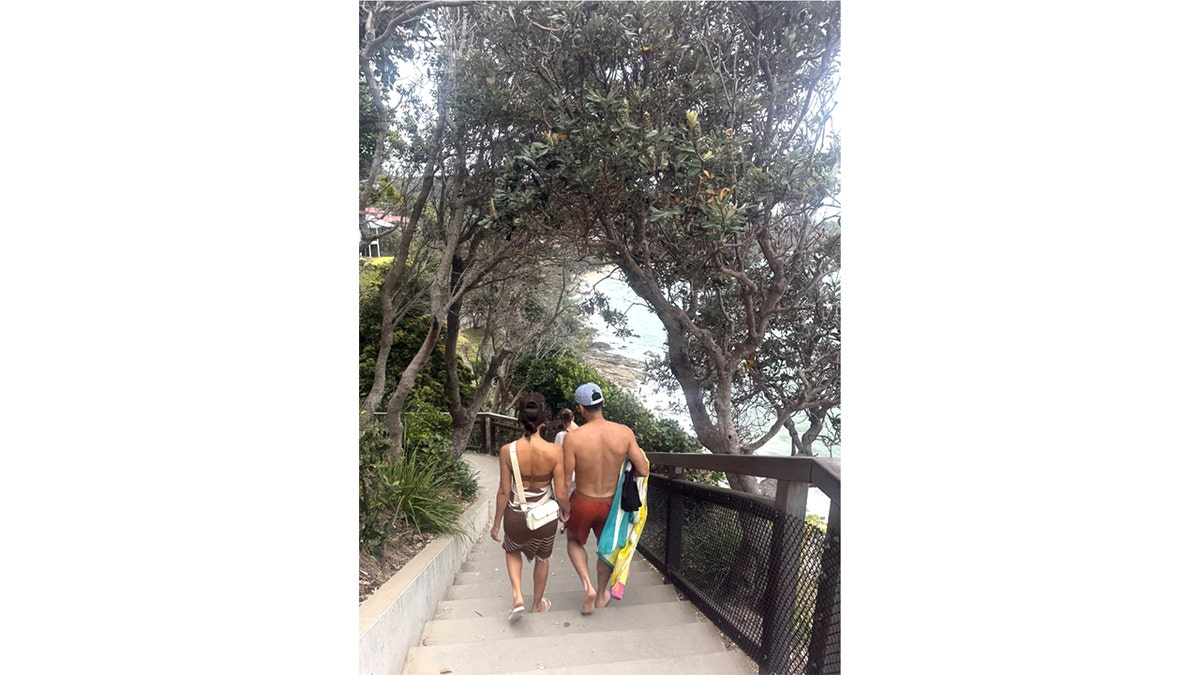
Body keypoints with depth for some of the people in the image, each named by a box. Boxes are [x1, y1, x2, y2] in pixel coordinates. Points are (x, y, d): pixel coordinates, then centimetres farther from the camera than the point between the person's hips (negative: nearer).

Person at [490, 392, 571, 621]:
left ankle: (518, 596, 17)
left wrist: (497, 522, 4)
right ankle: (538, 604, 47)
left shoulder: (508, 450, -20)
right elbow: (561, 494, -17)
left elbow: (504, 492, -11)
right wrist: (566, 509, 6)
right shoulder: (555, 451, -23)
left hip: (516, 515, 0)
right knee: (542, 559, 28)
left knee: (512, 551, 33)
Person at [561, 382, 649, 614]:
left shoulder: (572, 438, -24)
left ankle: (588, 586, 10)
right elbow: (644, 471, -13)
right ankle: (601, 595, 43)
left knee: (574, 541, 28)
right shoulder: (624, 432, -18)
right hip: (610, 502, 2)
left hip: (583, 502, -2)